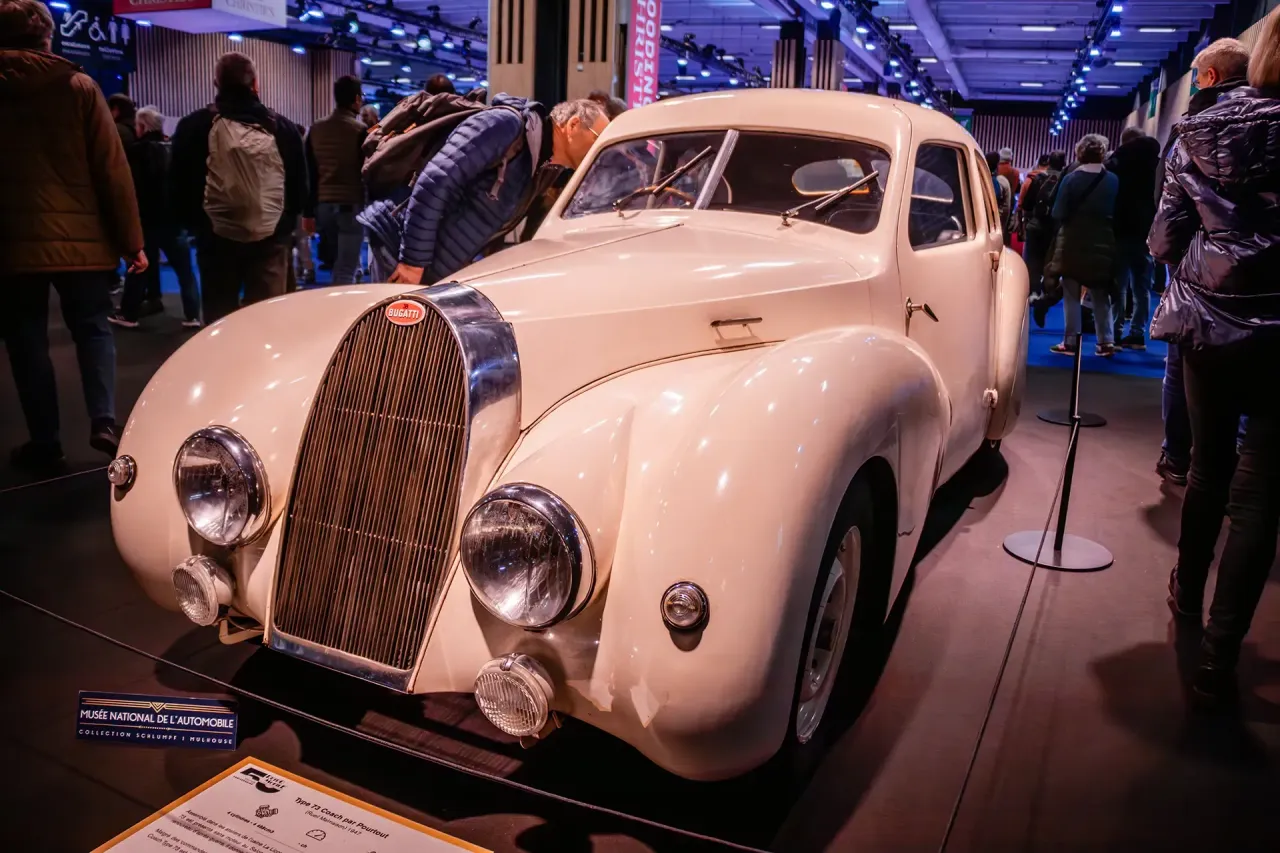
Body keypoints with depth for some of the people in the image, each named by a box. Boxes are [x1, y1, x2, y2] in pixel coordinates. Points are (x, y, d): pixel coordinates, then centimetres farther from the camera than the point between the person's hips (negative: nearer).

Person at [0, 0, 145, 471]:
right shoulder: (78, 86, 0)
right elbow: (112, 169, -4)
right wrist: (131, 238, -1)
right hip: (80, 238, -1)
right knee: (92, 328, 12)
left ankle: (44, 442, 9)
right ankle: (104, 421, -4)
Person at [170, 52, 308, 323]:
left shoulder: (195, 126, 1)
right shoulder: (281, 127, 4)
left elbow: (182, 183, 4)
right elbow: (299, 185, 8)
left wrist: (191, 224, 19)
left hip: (218, 237, 0)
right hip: (271, 237, 1)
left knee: (219, 320, 7)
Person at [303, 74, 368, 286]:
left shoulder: (316, 129, 8)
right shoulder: (360, 130, -7)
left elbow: (309, 174, 10)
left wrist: (308, 212, 14)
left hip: (323, 205, 6)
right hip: (351, 205, -6)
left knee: (340, 264, 19)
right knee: (346, 270, -4)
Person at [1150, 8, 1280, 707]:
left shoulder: (1199, 132, 1)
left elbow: (1164, 239, 3)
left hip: (1206, 321, 4)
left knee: (1209, 466, 22)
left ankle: (1187, 594, 39)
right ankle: (1218, 660, 1)